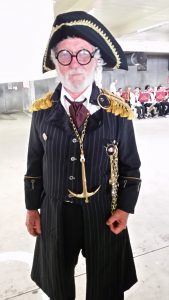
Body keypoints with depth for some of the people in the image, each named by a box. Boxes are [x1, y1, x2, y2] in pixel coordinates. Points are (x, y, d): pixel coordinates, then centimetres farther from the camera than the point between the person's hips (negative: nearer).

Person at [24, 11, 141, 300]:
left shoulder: (118, 112, -11)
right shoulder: (42, 110, -7)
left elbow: (130, 167, -3)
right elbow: (34, 163, 1)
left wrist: (125, 208, -8)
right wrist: (32, 208, 4)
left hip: (104, 214, -1)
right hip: (55, 213, 2)